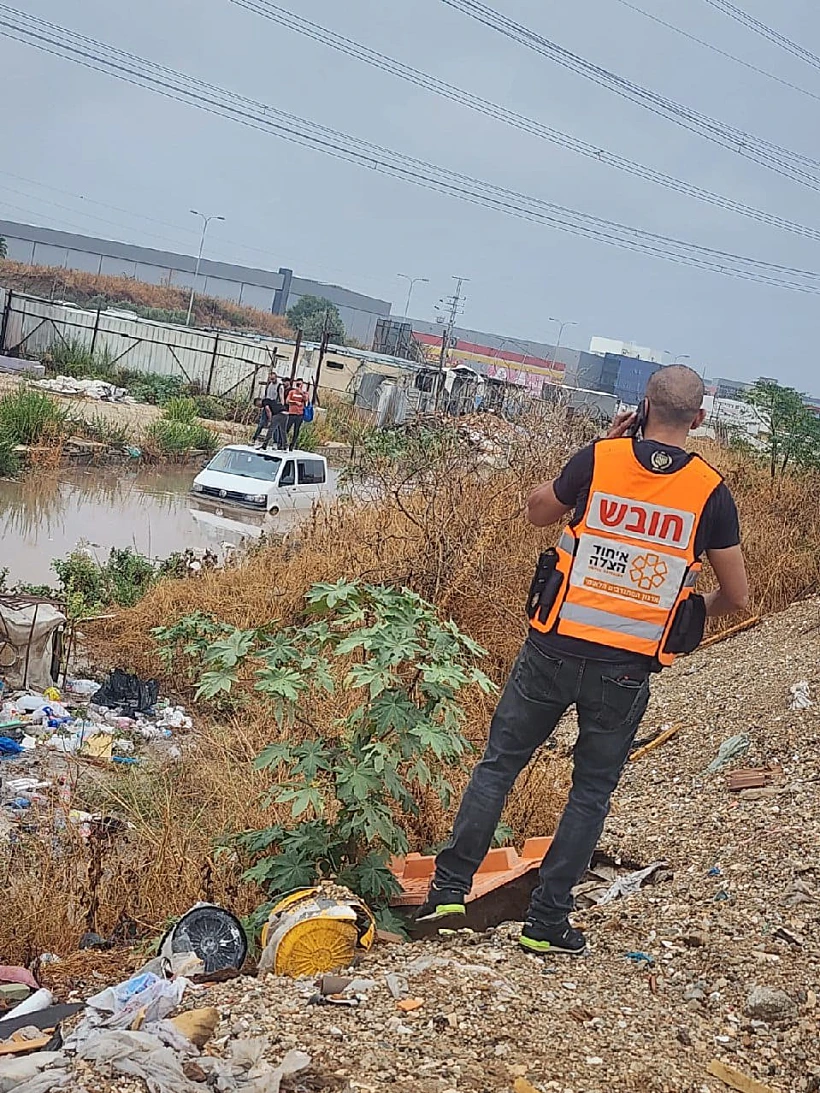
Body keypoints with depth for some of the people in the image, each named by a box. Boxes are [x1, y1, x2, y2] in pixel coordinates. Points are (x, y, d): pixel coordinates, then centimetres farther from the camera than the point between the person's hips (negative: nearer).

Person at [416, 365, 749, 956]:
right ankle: (547, 922, 17)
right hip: (627, 671, 0)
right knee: (592, 792, 14)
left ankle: (450, 886, 15)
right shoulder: (712, 492, -5)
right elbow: (737, 596, 1)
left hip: (554, 649, 0)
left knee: (499, 764, 14)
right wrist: (697, 608, 23)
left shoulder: (599, 459, -6)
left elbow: (539, 511, 13)